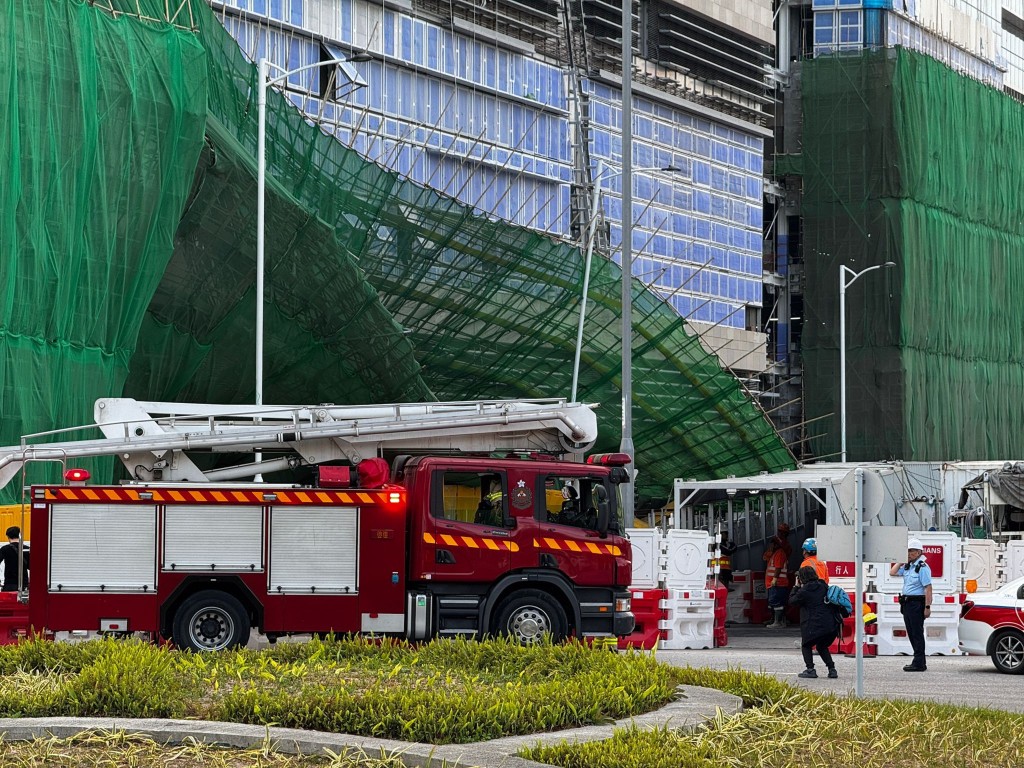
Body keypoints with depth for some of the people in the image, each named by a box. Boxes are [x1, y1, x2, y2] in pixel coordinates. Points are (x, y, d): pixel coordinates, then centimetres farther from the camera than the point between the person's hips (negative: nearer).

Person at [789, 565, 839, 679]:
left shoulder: (804, 591, -9)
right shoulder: (822, 586, 10)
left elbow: (792, 601, 5)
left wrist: (797, 587, 13)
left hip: (815, 626, -6)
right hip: (831, 625, 6)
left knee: (806, 645, 16)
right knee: (822, 647, 26)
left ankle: (810, 669, 2)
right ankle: (832, 669, 15)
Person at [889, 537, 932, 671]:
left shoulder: (923, 567, -13)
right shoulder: (907, 566, 13)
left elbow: (928, 588, -18)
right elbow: (892, 573, 19)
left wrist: (927, 607, -22)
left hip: (917, 604, -9)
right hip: (907, 603, 9)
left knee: (917, 633, -6)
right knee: (911, 634, 12)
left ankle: (918, 664, -4)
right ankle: (920, 662, 19)